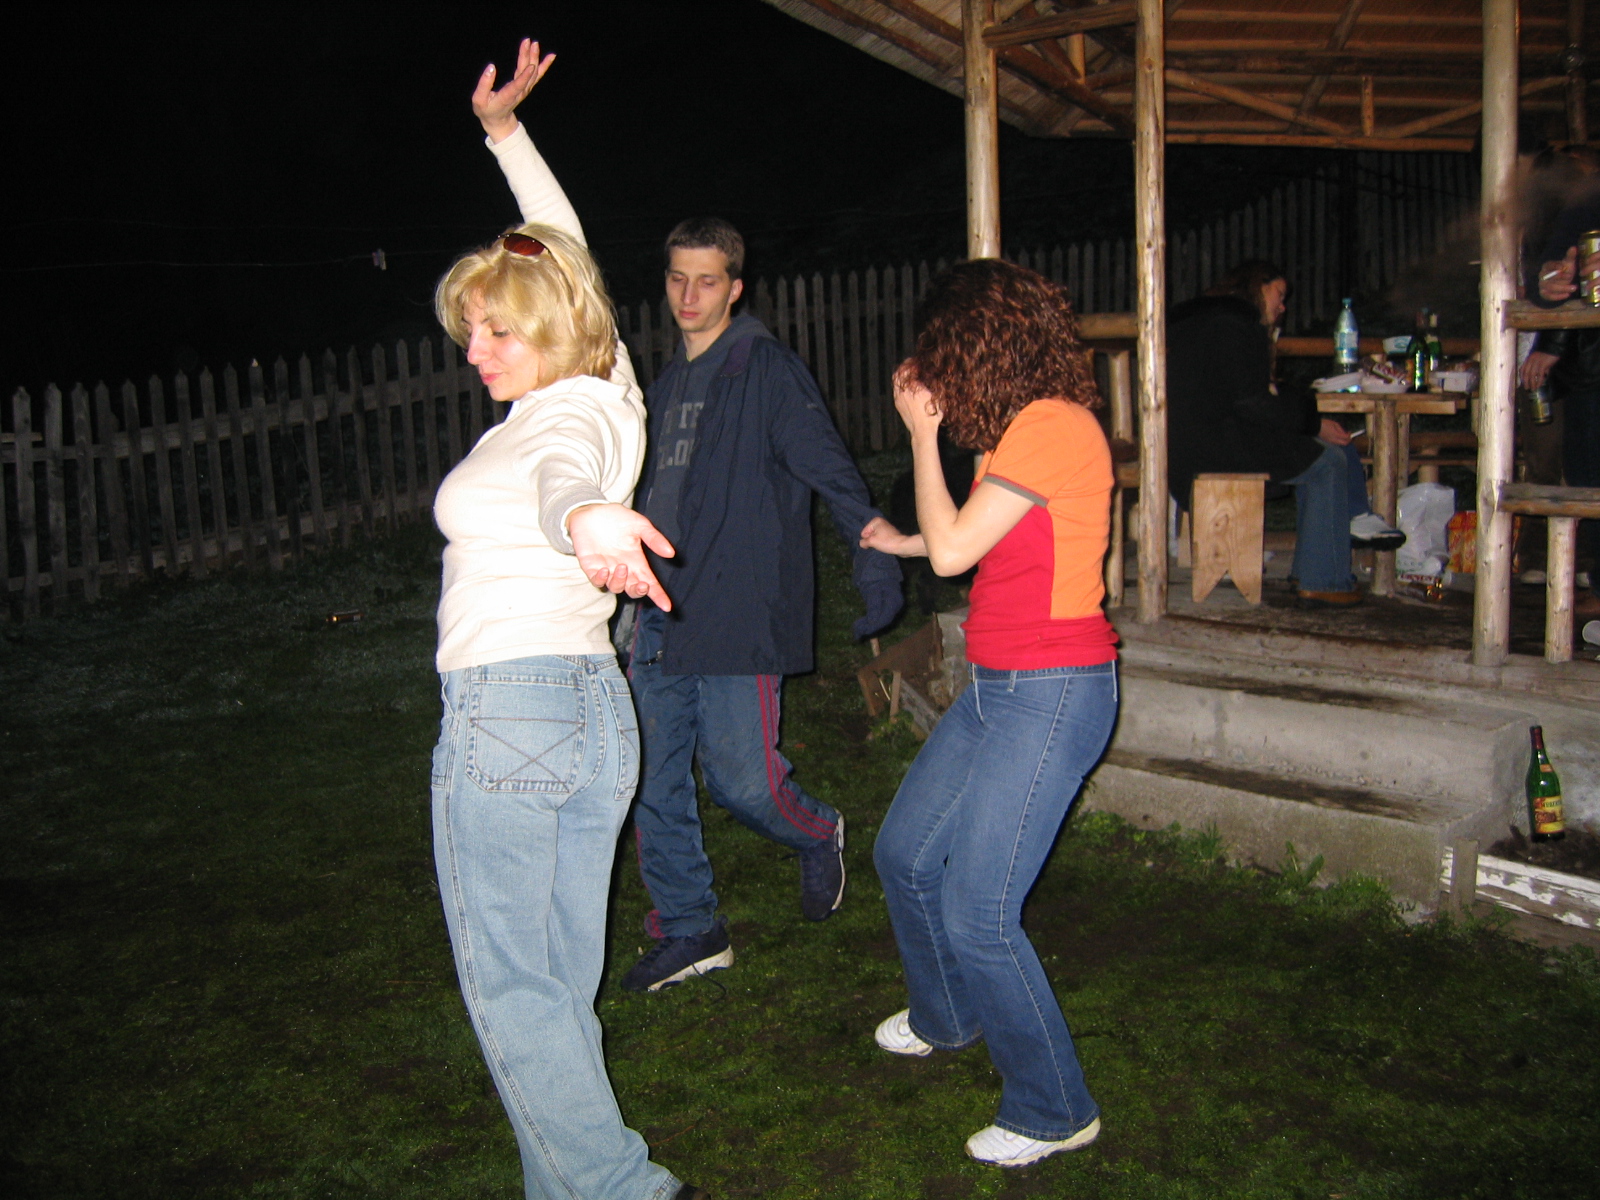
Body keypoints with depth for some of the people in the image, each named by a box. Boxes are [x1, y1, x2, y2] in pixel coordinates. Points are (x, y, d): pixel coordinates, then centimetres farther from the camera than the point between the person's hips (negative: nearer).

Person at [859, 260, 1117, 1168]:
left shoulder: (1051, 425, -18)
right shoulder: (1028, 424, 12)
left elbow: (954, 549, -16)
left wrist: (924, 434, -5)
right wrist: (901, 541, 36)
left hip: (1053, 692, -10)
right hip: (1003, 684, 10)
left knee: (976, 914, -8)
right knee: (906, 854, 20)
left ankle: (1054, 1110, 11)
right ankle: (949, 1018, 44)